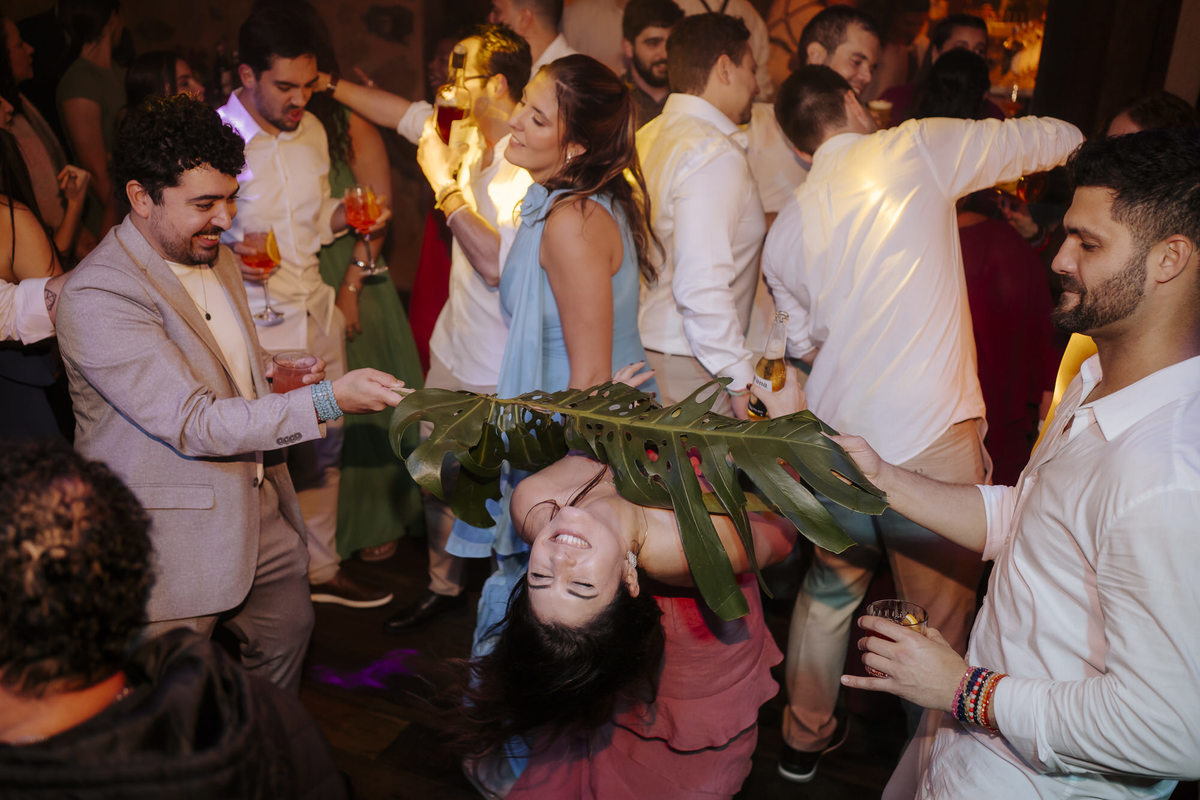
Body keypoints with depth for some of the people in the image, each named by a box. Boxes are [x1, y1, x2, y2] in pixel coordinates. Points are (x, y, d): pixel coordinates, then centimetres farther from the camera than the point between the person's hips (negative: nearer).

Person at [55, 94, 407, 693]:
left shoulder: (213, 254, 7)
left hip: (259, 508, 8)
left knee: (288, 631, 22)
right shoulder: (95, 296, -23)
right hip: (176, 539, -8)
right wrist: (324, 401, -32)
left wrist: (268, 369, 1)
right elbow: (193, 423, -27)